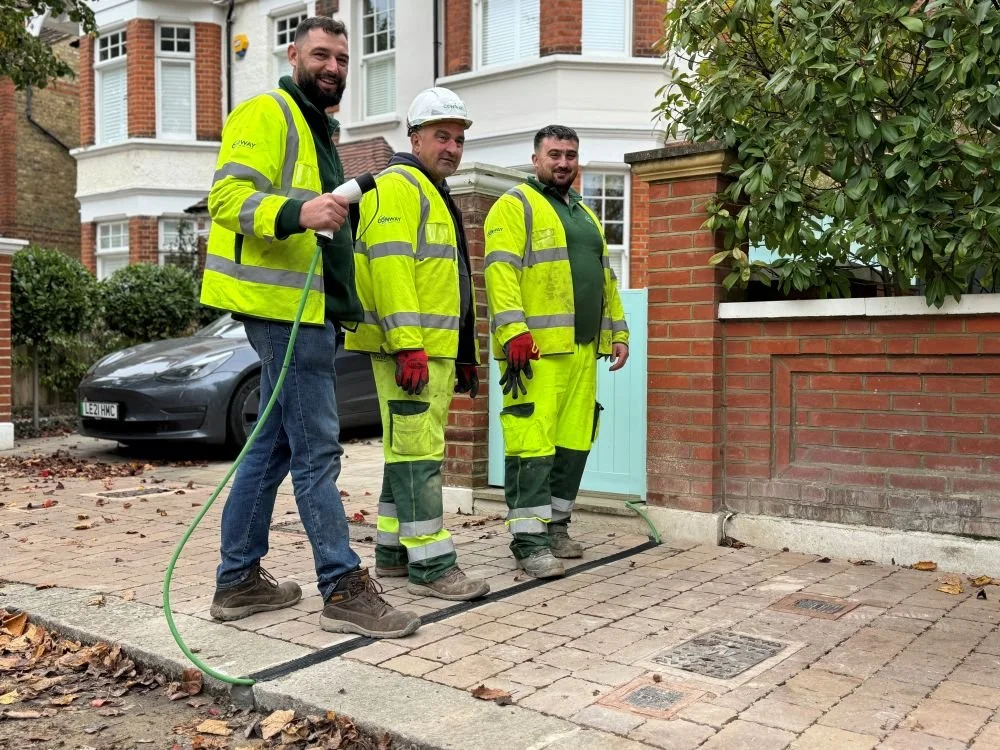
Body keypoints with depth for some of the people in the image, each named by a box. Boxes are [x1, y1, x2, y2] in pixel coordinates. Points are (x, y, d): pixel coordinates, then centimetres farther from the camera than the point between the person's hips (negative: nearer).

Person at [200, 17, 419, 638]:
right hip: (285, 306, -10)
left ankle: (239, 580, 18)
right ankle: (345, 590, -6)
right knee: (317, 450, -10)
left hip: (308, 309, 10)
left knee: (274, 446, 11)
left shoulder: (316, 128, 26)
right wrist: (298, 212, -34)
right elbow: (228, 196, -19)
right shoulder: (267, 114, -5)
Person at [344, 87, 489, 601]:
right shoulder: (397, 186, -6)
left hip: (436, 350, 10)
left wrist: (465, 356, 26)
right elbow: (390, 265, -20)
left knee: (408, 451, 13)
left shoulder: (436, 197, 25)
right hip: (410, 351, -10)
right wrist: (408, 345, -27)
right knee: (419, 453, -9)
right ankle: (431, 565, -5)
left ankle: (392, 551, 22)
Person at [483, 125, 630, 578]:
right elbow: (501, 270, -11)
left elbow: (605, 278, 28)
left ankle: (555, 525, 19)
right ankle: (529, 539, -6)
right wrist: (513, 329, -22)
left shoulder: (585, 215, 26)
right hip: (537, 347, -7)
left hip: (583, 349, 8)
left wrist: (618, 331, 20)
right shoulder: (515, 205, 1)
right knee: (533, 441, -10)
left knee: (573, 441, 8)